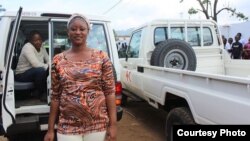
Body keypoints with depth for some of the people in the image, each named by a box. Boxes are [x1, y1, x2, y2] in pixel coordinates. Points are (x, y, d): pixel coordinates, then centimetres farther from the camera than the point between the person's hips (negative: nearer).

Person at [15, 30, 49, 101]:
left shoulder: (41, 47, 1)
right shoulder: (28, 47, -21)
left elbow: (48, 60, 3)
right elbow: (36, 64, -32)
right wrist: (48, 66, -22)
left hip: (35, 72, 7)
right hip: (22, 74, -7)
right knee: (40, 70, -34)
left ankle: (47, 90, -1)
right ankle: (41, 94, -14)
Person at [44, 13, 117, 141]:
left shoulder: (101, 57, -3)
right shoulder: (58, 61, 0)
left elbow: (110, 92, -4)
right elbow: (55, 96, 4)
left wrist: (113, 125, -6)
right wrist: (50, 129, 5)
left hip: (98, 126, 0)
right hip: (67, 128, 1)